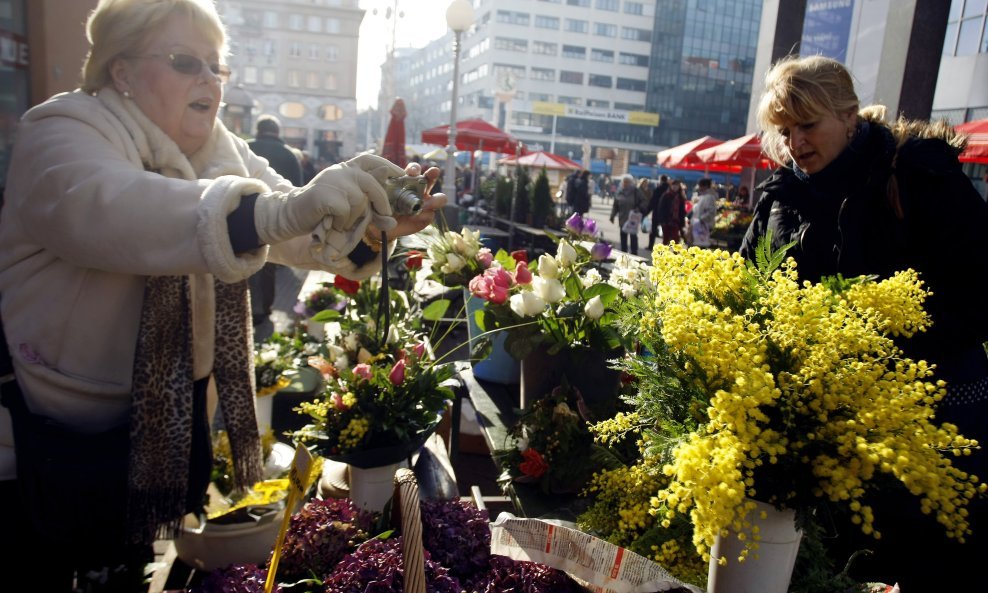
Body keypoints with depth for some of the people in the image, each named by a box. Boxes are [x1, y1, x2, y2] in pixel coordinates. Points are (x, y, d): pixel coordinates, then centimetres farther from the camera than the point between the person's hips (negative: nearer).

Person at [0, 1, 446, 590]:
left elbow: (311, 230, -6)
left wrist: (374, 223, -29)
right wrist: (280, 212, -53)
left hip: (159, 425, 6)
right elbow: (111, 211, -38)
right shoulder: (61, 135, -16)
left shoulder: (224, 155, 4)